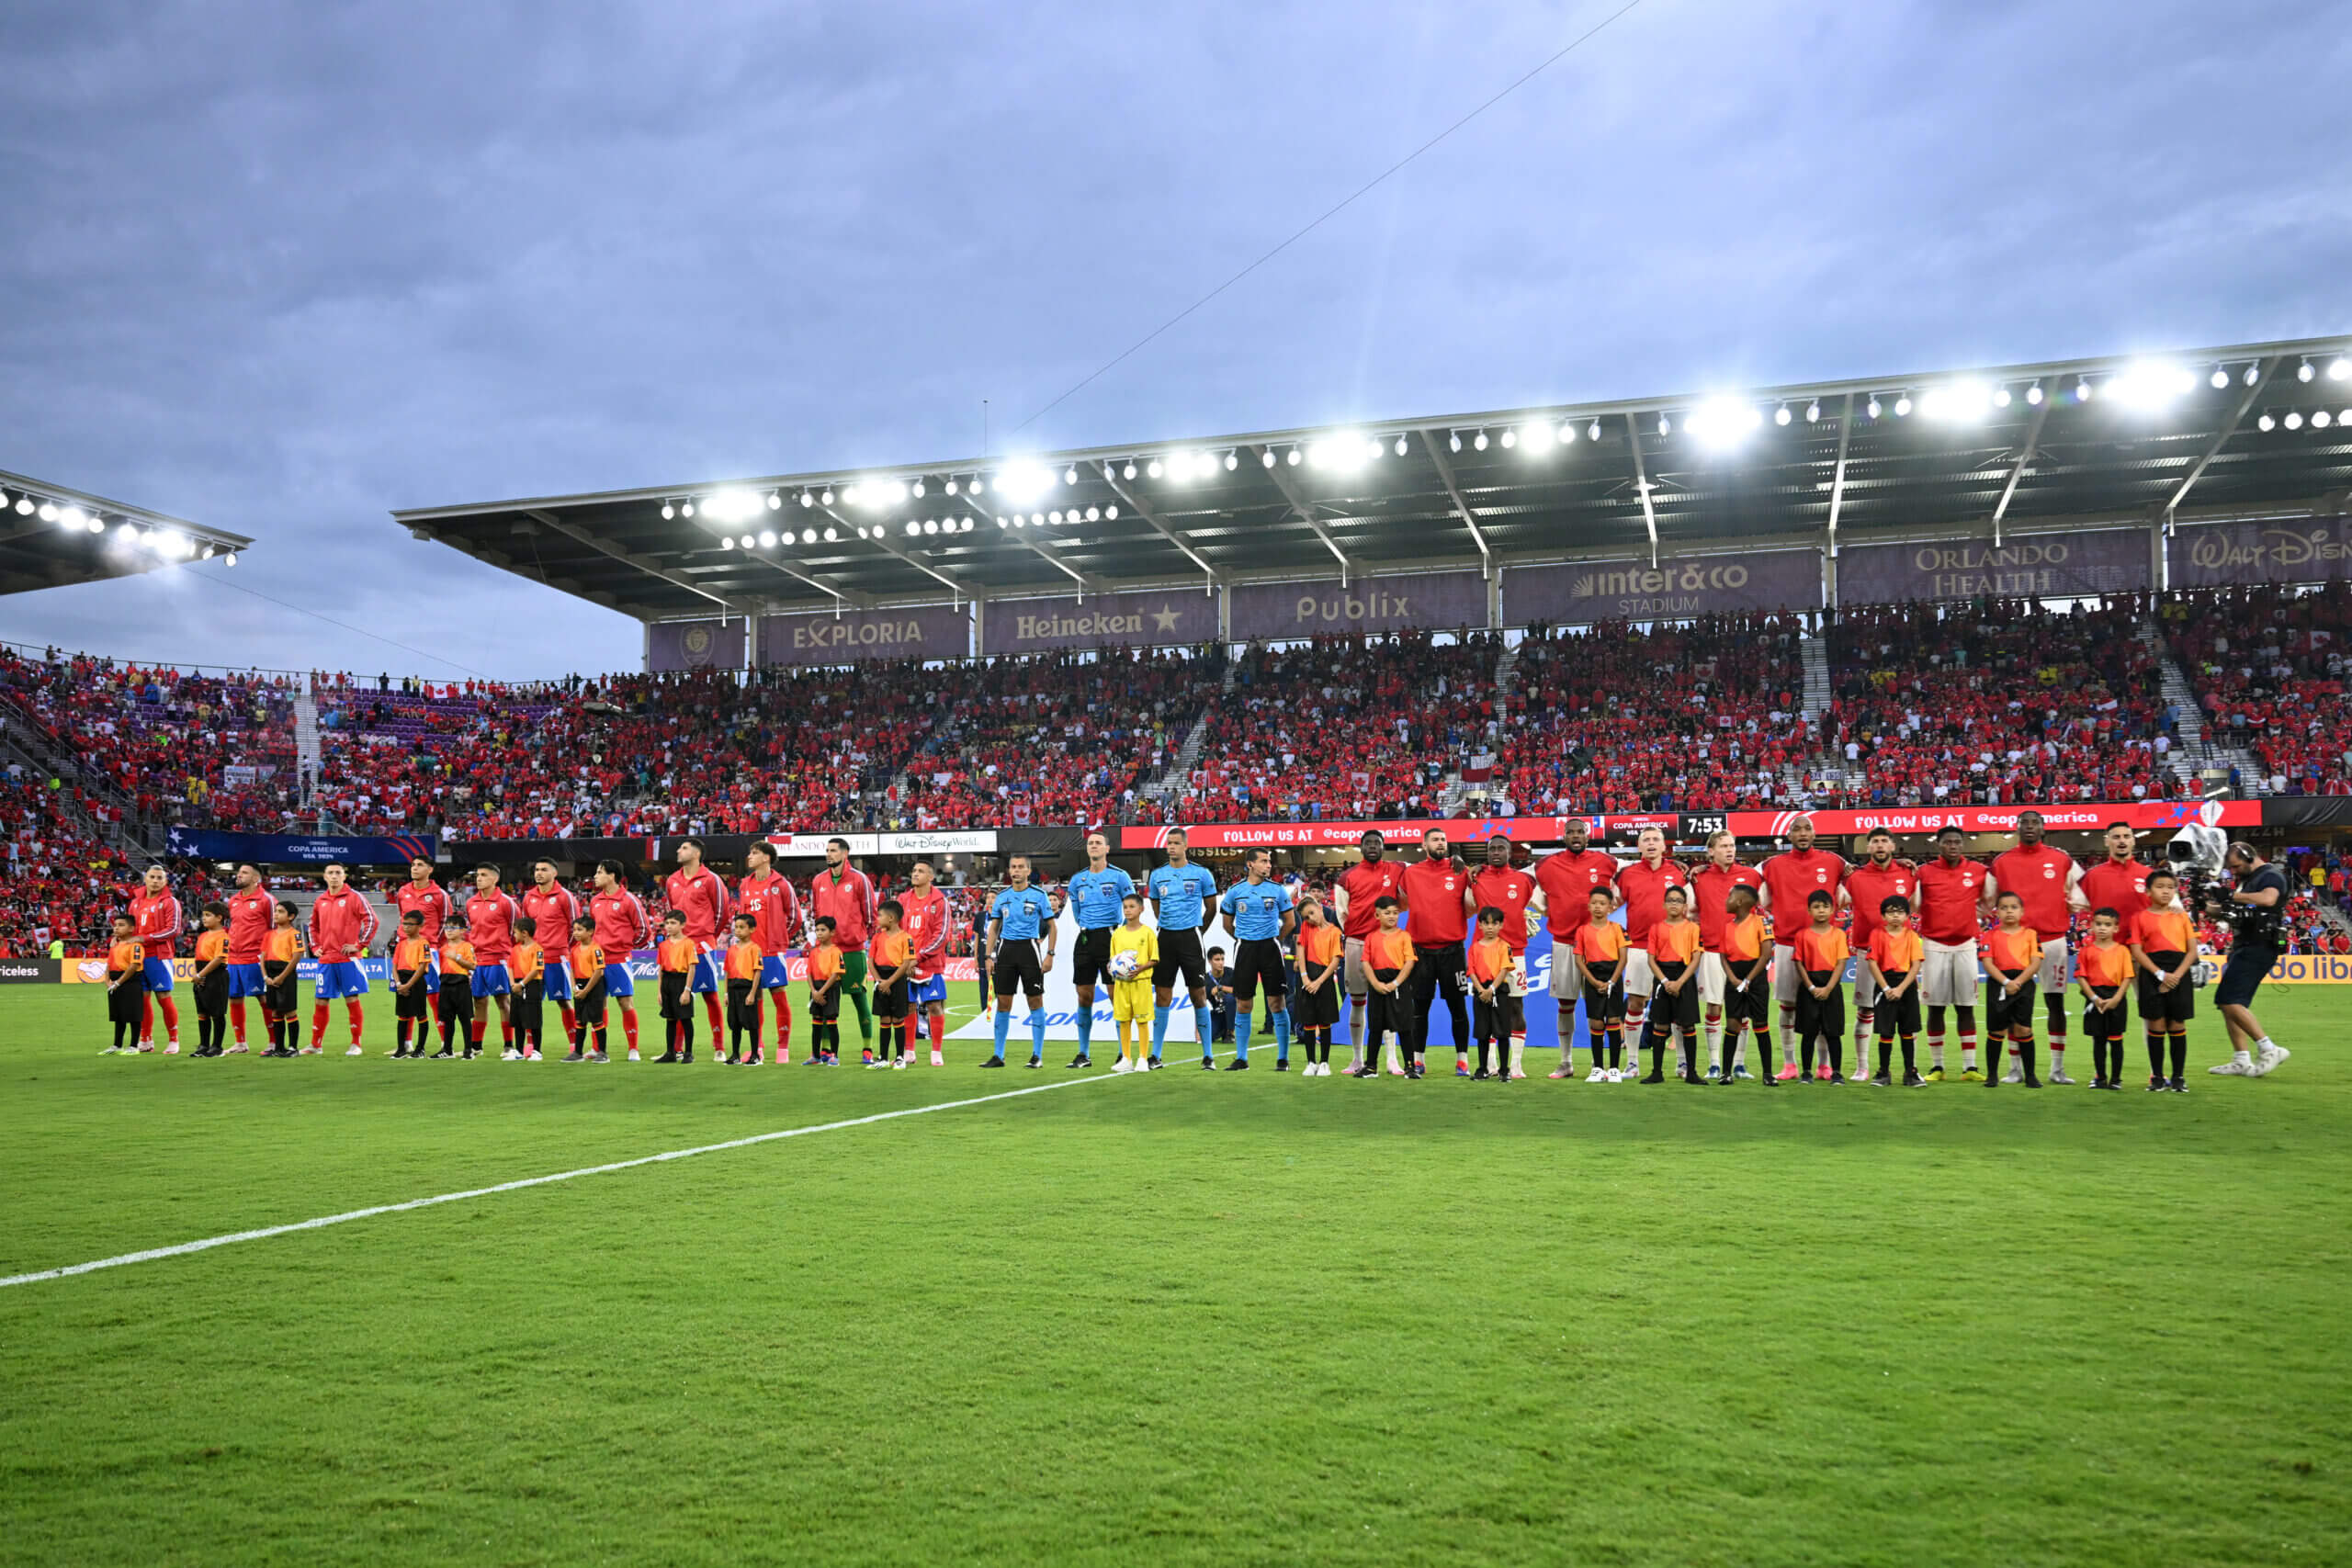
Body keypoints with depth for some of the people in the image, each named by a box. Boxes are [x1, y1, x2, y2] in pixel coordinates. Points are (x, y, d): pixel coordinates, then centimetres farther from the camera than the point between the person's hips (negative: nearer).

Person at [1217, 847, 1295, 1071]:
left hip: (1270, 947, -1)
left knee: (1276, 1003, -3)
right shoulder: (1235, 891, 2)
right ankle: (1241, 1059, 12)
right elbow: (1228, 924, 14)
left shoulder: (1277, 889, 1)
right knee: (1243, 1006, 4)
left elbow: (1289, 921, 10)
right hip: (1244, 949, 1)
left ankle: (1283, 1058, 4)